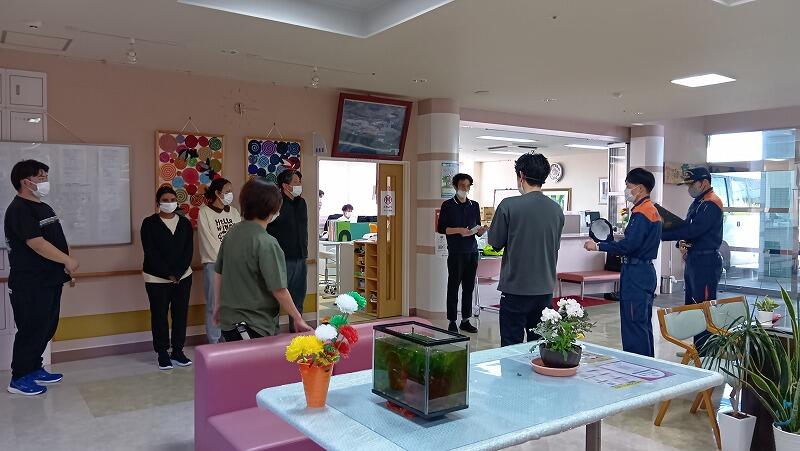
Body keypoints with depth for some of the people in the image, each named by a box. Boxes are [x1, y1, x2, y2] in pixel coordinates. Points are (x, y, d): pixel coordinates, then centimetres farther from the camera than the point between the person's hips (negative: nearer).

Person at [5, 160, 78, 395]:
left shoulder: (44, 208, 14)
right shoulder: (19, 210, -15)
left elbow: (56, 241, 19)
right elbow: (37, 244, -23)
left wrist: (66, 267, 6)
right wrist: (67, 260, -17)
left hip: (50, 281, 9)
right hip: (30, 285, -9)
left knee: (47, 328, 16)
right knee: (31, 330, -1)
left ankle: (35, 369, 29)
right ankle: (19, 378, 12)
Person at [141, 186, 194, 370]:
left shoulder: (185, 223, 6)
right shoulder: (149, 223, -4)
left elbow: (189, 250, 0)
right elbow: (151, 253, -10)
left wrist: (177, 273, -11)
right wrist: (168, 274, -15)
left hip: (183, 277, 3)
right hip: (157, 279, -3)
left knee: (181, 313, 5)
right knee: (159, 315, 4)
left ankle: (178, 351, 17)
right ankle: (162, 353, 15)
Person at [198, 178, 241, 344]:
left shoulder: (234, 212, 12)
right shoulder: (204, 212, -2)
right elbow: (209, 241, -6)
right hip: (213, 264, -4)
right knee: (214, 305, -1)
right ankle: (214, 343, 8)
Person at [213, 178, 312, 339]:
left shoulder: (231, 234, 2)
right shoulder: (266, 243, -21)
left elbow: (218, 273, 12)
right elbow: (278, 289, -20)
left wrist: (218, 304, 24)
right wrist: (298, 319, -10)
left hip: (227, 321, 8)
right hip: (255, 326, -8)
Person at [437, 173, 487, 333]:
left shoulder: (474, 205, 15)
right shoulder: (448, 205, 1)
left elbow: (478, 229, 18)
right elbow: (441, 228, -3)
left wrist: (480, 230, -5)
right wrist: (459, 230, -15)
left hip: (472, 251, 4)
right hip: (456, 252, -4)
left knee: (469, 287, 6)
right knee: (453, 287, -1)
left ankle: (465, 320, 15)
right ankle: (452, 322, 6)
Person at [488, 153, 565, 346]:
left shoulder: (509, 205, -13)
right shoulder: (556, 209, 3)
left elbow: (495, 242, -4)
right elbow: (556, 246, 13)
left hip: (516, 289, -5)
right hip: (545, 289, 5)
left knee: (511, 347, 4)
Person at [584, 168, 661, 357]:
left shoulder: (641, 213, -16)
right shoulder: (652, 210, 15)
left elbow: (628, 245, -23)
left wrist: (598, 246, -17)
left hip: (636, 274, -11)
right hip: (646, 270, 11)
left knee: (633, 324, -6)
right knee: (644, 323, 17)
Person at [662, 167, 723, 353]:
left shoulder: (711, 204, -14)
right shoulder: (697, 203, 17)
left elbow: (693, 230, -23)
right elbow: (686, 228, 18)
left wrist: (662, 234, -21)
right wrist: (681, 243, -3)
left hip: (706, 262, -10)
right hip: (692, 259, 10)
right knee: (691, 305, 15)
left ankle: (705, 353, 1)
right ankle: (696, 348, 24)